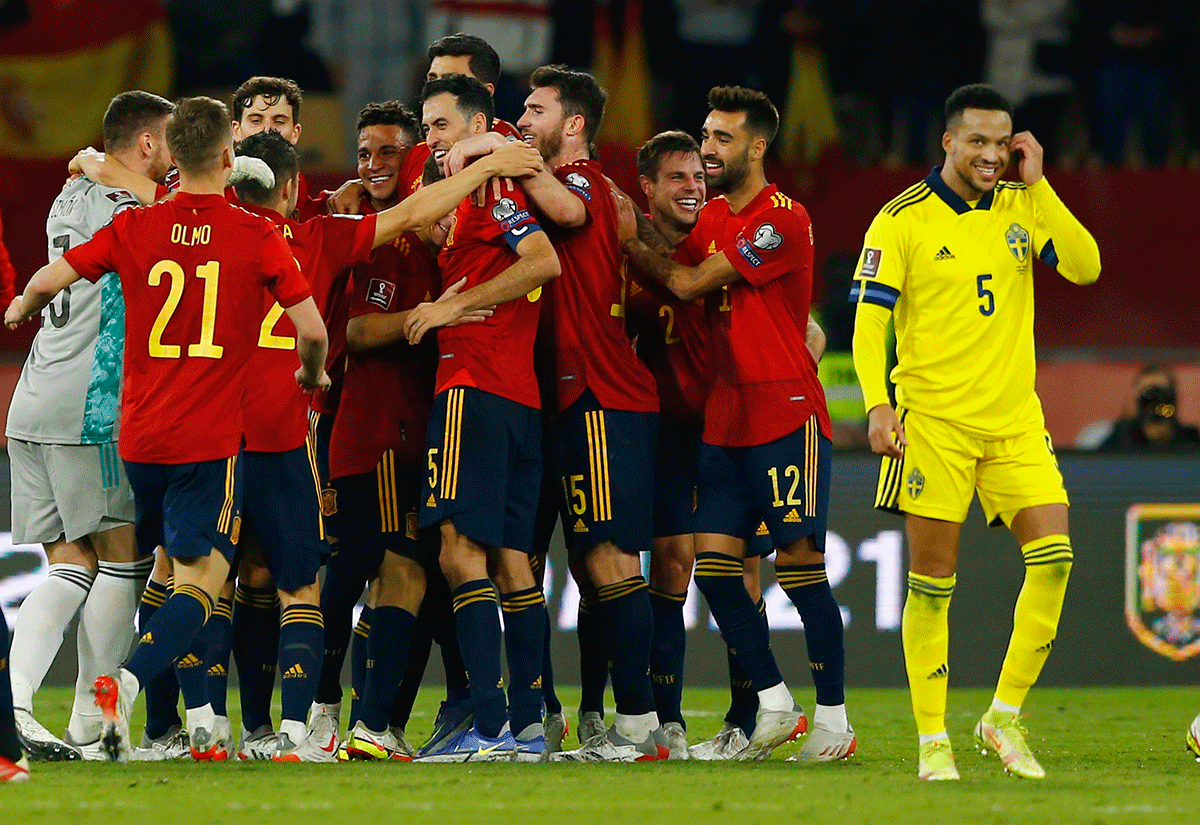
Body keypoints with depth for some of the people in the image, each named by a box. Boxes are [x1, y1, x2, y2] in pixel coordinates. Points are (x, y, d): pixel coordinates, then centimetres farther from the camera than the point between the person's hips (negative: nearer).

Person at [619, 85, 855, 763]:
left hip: (787, 414, -8)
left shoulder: (784, 220, -12)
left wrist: (632, 242, -2)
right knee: (713, 560, 0)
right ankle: (776, 705, 10)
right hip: (727, 419, 8)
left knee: (800, 563, -6)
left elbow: (689, 282, -13)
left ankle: (834, 719, 0)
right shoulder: (713, 218, 16)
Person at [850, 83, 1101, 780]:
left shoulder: (1023, 207, 9)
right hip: (933, 421, -4)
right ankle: (933, 741, 7)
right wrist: (878, 403, -16)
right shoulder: (905, 219, -3)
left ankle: (1006, 716, 2)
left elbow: (1085, 267, -4)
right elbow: (870, 318, -4)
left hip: (1015, 419, 4)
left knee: (1054, 555, -11)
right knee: (932, 583, -2)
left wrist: (1038, 185, -7)